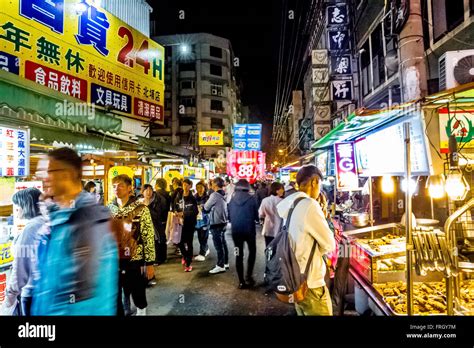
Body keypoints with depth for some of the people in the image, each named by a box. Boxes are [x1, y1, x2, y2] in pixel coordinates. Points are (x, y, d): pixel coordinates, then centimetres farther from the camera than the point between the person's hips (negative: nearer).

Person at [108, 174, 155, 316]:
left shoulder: (141, 208, -10)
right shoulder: (108, 208, 3)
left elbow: (149, 237, -10)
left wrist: (149, 263, -11)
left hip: (135, 260, -3)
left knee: (138, 293, 12)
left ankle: (141, 312, 36)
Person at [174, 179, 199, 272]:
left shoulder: (192, 198, -3)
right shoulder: (179, 197, 6)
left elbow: (195, 211, -9)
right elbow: (176, 208, 7)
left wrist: (184, 213, -19)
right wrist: (177, 214, -15)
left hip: (190, 223, -3)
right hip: (181, 223, 3)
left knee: (189, 243, 1)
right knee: (180, 242, 3)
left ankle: (188, 264, 12)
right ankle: (185, 256, 35)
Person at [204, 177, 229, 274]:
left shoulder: (215, 195, -17)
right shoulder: (223, 195, 7)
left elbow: (206, 208, -6)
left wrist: (204, 205, 13)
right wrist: (211, 209, 9)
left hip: (216, 223, -8)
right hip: (223, 222, 8)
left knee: (218, 245, -2)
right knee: (223, 243, 15)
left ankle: (220, 266, 5)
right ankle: (225, 263, 25)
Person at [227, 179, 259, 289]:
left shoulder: (232, 199, -2)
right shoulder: (251, 198, -10)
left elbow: (229, 216, 4)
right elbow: (256, 215, -4)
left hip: (236, 230, 2)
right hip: (249, 230, -2)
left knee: (239, 255, 10)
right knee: (252, 251, 19)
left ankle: (241, 281, 14)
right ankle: (249, 276, 12)